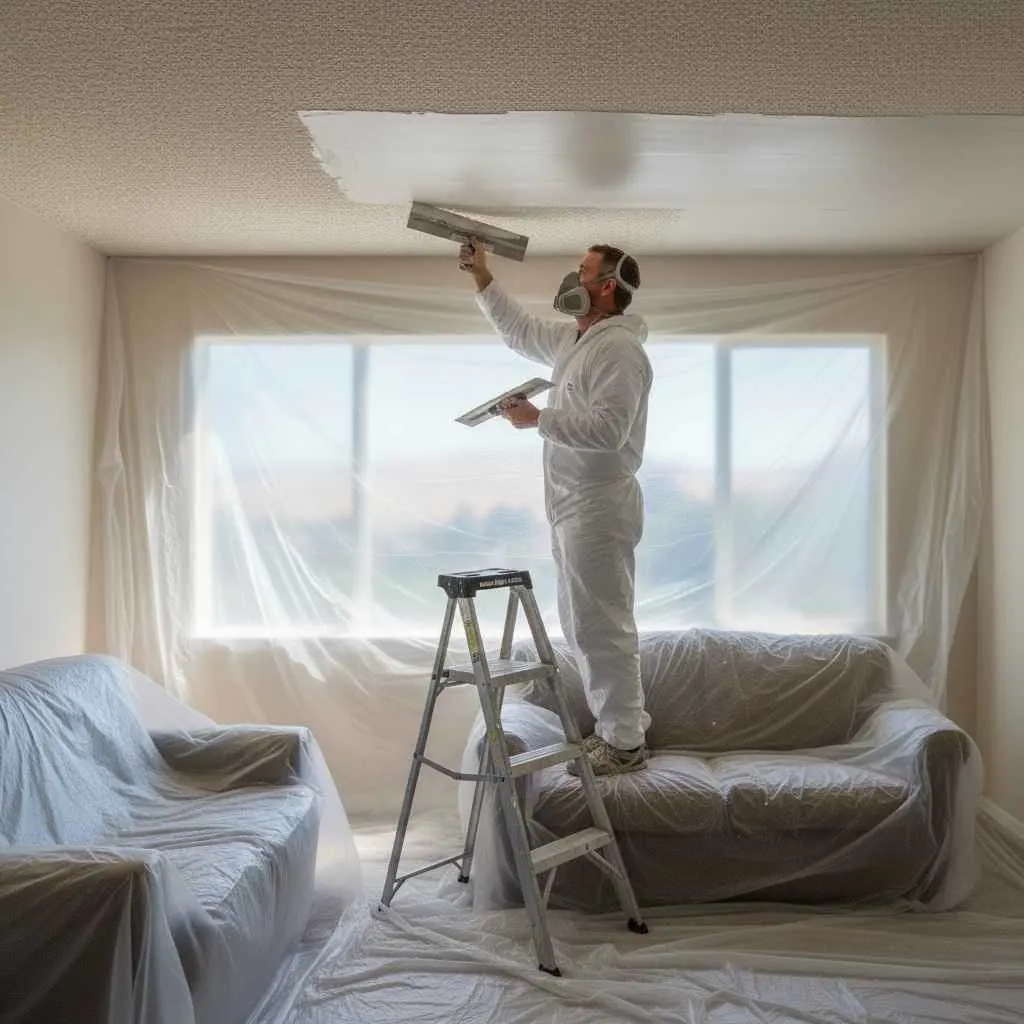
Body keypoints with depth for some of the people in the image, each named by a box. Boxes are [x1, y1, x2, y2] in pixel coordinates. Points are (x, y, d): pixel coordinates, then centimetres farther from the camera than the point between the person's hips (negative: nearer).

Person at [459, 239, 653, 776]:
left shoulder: (619, 348, -15)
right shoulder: (571, 339, 15)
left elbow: (608, 428, -26)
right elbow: (517, 329, 30)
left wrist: (538, 419, -19)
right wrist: (481, 276, 25)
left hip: (599, 505, -10)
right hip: (571, 505, 10)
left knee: (601, 626, -5)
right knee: (582, 623, 17)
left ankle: (624, 744, 7)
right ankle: (621, 724, 29)